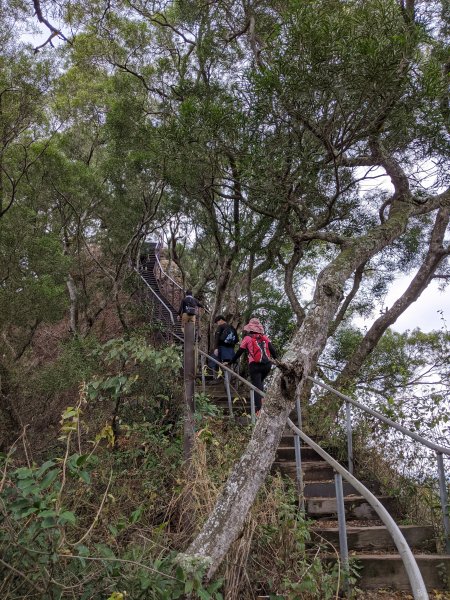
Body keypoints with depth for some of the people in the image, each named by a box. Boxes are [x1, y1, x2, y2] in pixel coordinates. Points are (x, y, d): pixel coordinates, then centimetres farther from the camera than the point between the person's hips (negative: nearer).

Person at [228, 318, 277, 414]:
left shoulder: (247, 338, 3)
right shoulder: (265, 338, 12)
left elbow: (239, 353, 7)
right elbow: (273, 351, 4)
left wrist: (230, 362, 16)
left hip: (255, 365, -3)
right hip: (267, 365, 3)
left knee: (256, 385, 0)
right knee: (260, 382, 26)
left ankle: (258, 409, -8)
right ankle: (261, 398, 8)